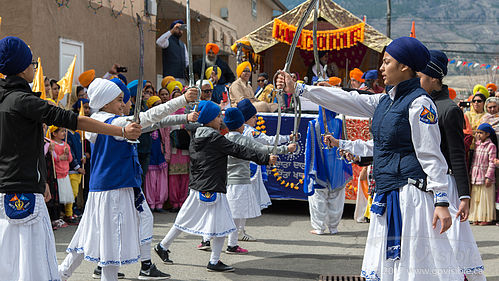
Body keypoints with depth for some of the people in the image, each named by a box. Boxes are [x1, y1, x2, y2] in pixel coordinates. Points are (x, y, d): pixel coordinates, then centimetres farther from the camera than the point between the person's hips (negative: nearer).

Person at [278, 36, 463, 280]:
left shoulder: (419, 103, -10)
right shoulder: (385, 101, 15)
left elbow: (431, 156, -13)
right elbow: (346, 100, 17)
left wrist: (441, 202, -16)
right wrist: (298, 89, 17)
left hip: (410, 195, -9)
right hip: (386, 195, 9)